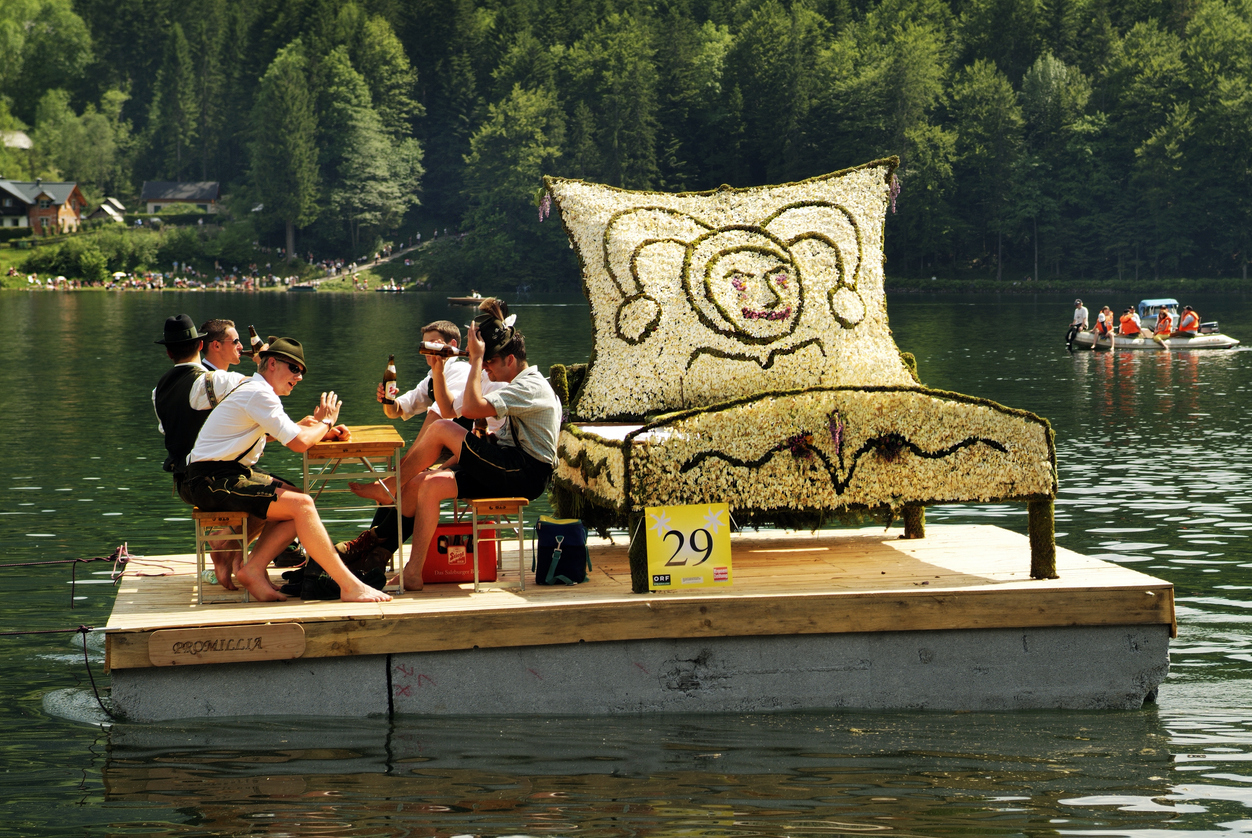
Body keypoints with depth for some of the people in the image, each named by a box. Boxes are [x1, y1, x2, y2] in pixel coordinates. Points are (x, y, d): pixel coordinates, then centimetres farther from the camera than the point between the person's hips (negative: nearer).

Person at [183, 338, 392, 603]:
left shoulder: (252, 390, 19)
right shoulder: (259, 394, -14)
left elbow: (292, 430, 31)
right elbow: (299, 443, -20)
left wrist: (321, 428, 11)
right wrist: (324, 422, 0)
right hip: (213, 480, -11)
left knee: (299, 501, 2)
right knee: (301, 504, -20)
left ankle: (253, 568, -3)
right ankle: (349, 586, -20)